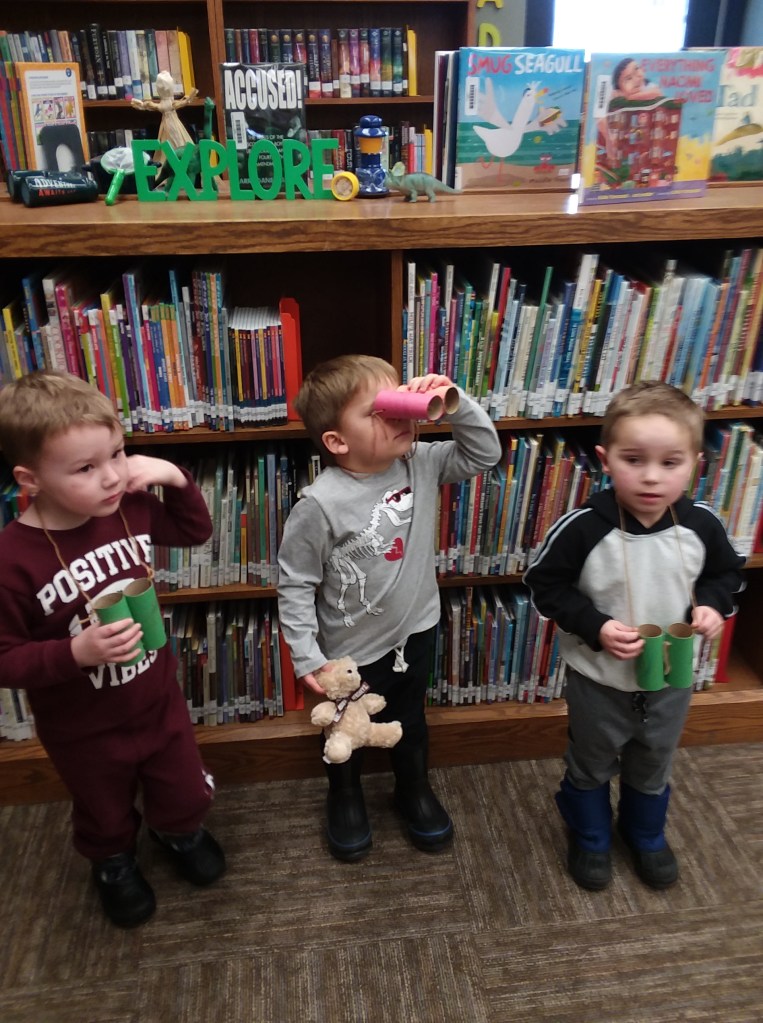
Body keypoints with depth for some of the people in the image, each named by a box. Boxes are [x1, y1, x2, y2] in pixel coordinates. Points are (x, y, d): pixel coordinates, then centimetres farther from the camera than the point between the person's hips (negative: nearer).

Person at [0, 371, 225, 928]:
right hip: (83, 730, -3)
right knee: (105, 814, 27)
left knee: (187, 792, 26)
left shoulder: (131, 508, -16)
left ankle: (181, 833, 61)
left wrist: (176, 478, -15)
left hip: (158, 699, 4)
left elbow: (195, 530, 2)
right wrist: (76, 652, -36)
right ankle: (115, 862, 60)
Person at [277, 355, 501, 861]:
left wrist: (454, 401, -24)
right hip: (352, 650, -3)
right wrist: (307, 655, -17)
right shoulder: (321, 504, -27)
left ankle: (415, 789, 54)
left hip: (416, 631, 4)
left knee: (410, 721, 27)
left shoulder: (423, 464, -13)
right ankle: (346, 797, 52)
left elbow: (485, 452, -8)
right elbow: (296, 584, -19)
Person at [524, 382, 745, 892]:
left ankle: (646, 833, 56)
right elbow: (546, 585, -16)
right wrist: (594, 627, -27)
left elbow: (727, 571, 4)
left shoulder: (700, 524, -17)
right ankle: (590, 837, 51)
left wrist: (712, 605, -15)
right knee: (591, 764, 22)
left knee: (653, 766, 27)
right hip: (600, 678, -3)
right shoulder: (582, 527, -28)